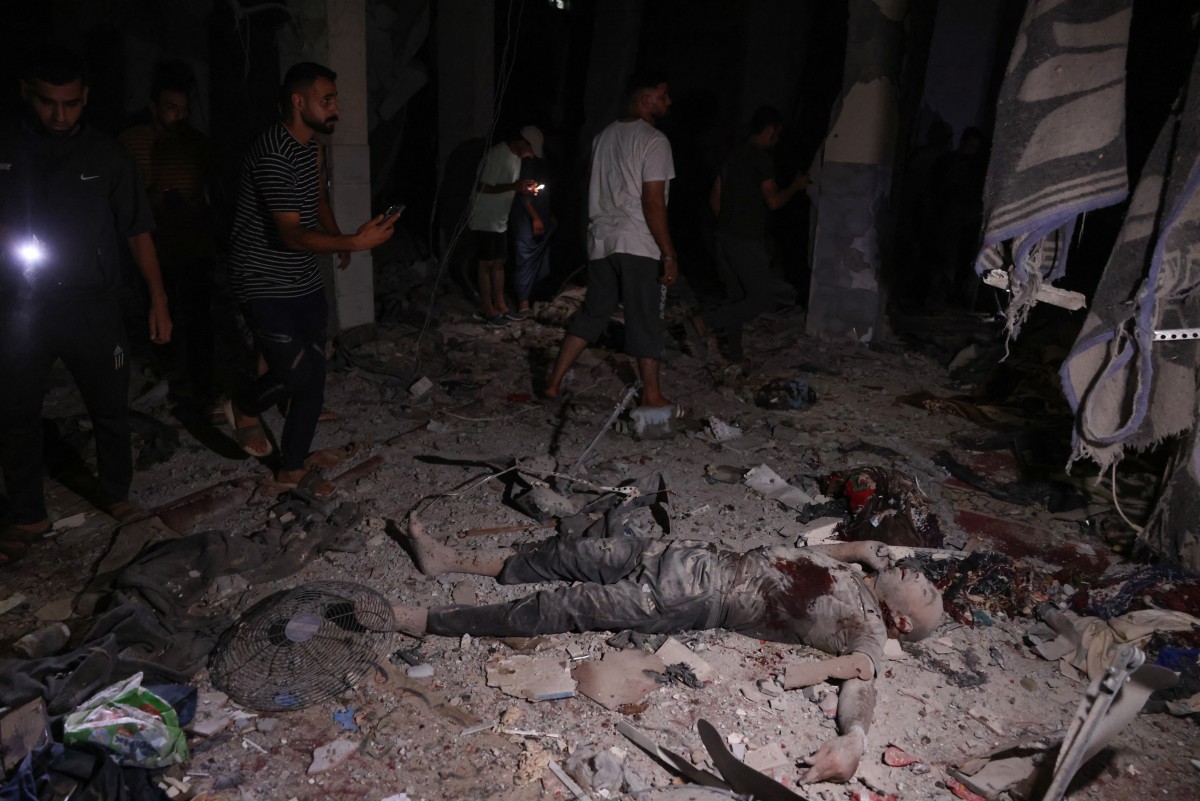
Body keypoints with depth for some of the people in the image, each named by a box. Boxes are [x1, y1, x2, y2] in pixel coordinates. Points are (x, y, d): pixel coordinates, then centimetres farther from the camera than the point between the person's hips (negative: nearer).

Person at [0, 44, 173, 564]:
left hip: (94, 311, -1)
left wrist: (158, 300, -1)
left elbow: (138, 230, 2)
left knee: (111, 412, 9)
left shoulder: (106, 156, 1)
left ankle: (116, 495, 29)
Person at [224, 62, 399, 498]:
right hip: (265, 284, -8)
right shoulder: (273, 154, -22)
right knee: (296, 372, -12)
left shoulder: (312, 147, 7)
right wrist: (355, 241, -34)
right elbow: (292, 235, -26)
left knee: (314, 375, 7)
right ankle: (243, 406, 22)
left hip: (304, 281, 8)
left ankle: (293, 467, 20)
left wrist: (340, 240, 9)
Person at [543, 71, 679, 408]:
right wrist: (669, 254, -14)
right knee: (645, 321, 2)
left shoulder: (604, 136, 15)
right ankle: (651, 394, 10)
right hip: (638, 245, -7)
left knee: (591, 314, 14)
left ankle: (554, 382, 13)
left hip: (601, 241, 7)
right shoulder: (653, 140, -9)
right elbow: (652, 202, -16)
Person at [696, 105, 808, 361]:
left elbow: (714, 199, 16)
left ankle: (734, 353, 20)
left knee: (737, 298, 15)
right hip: (748, 241, -9)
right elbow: (773, 201, -14)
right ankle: (707, 321, -11)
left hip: (725, 237, 9)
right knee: (762, 298, -1)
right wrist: (796, 186, 3)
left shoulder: (734, 155, 14)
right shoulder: (762, 158, -12)